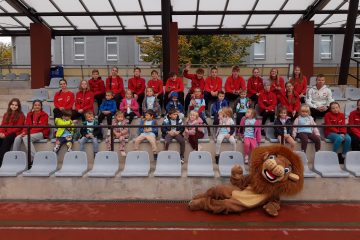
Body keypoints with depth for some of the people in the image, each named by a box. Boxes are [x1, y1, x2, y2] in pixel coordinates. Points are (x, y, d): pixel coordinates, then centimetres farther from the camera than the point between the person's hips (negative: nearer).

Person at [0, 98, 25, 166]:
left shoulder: (21, 115, 3)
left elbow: (18, 128, -6)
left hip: (15, 133, -5)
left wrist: (6, 134, -15)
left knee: (6, 139, -34)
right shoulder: (6, 114, 22)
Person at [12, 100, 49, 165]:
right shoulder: (29, 114, 14)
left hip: (41, 133, -5)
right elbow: (27, 125, 9)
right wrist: (24, 132, -14)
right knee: (17, 138, -20)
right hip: (30, 133, 5)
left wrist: (29, 132, -21)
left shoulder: (44, 115, -3)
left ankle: (34, 158, -31)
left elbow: (41, 127, -12)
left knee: (25, 138, -31)